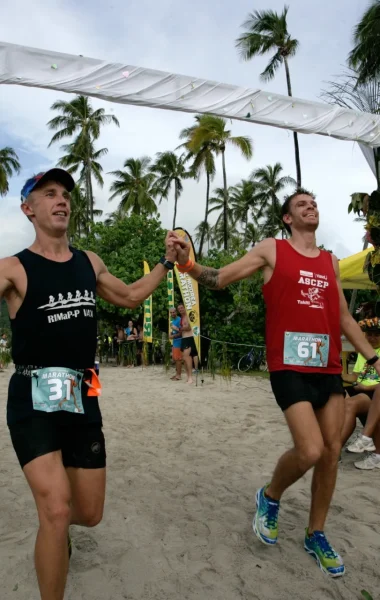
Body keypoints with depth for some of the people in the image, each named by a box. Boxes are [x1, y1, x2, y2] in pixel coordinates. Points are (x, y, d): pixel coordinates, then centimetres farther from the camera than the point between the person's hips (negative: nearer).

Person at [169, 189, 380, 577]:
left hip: (329, 367, 6)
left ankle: (316, 536, 31)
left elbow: (343, 317, 21)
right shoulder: (271, 250, 2)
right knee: (310, 451, -15)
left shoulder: (331, 262, 16)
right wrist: (186, 263, -21)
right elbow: (219, 279, -3)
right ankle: (270, 497, 19)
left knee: (331, 453, 10)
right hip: (290, 366, -6)